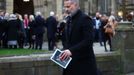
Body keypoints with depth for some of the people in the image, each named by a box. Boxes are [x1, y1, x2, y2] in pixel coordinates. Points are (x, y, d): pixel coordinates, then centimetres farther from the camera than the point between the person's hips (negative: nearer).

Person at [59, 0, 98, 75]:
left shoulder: (85, 19, -11)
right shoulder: (69, 20, 16)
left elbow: (88, 41, -21)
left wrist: (71, 51, -28)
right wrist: (66, 52, 3)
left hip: (84, 61, -8)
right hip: (72, 61, 8)